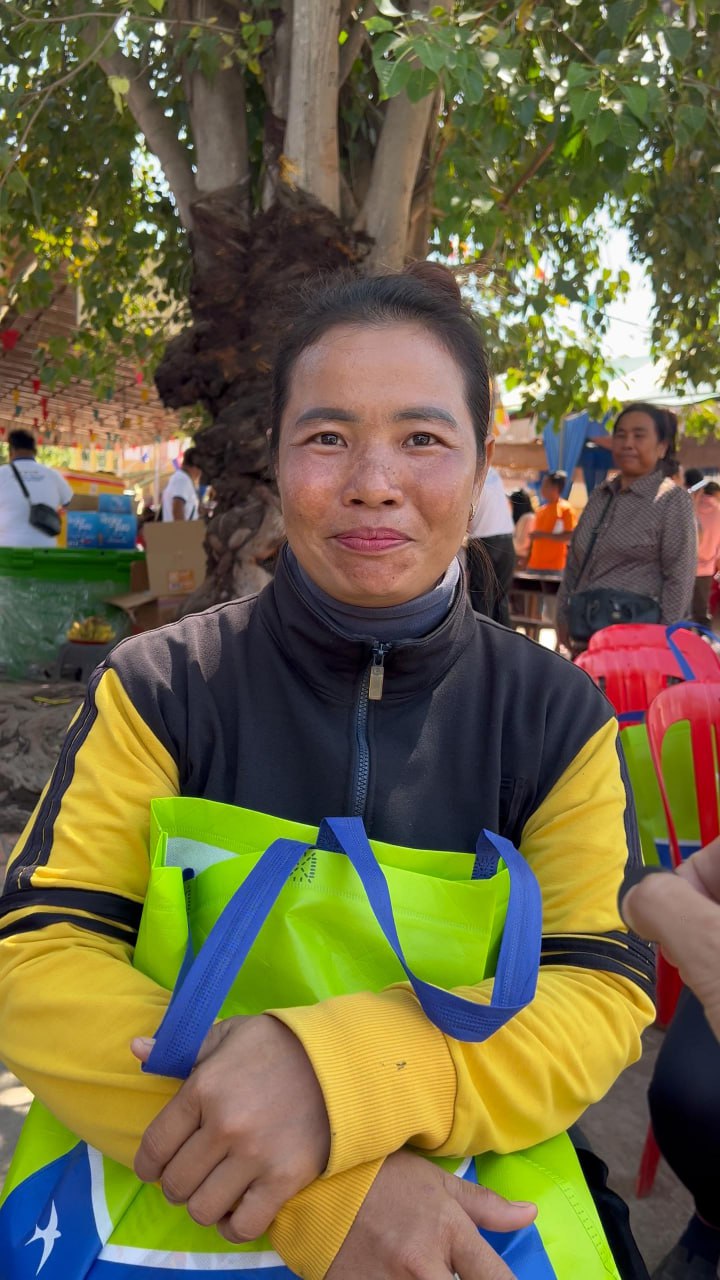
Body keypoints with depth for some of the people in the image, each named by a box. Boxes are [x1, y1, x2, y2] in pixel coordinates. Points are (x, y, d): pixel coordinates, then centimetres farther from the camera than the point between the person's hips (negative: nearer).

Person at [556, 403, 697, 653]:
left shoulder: (672, 500, -2)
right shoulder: (600, 496, 16)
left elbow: (680, 578, -7)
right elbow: (574, 561, 20)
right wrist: (564, 616, 14)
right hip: (586, 629, 6)